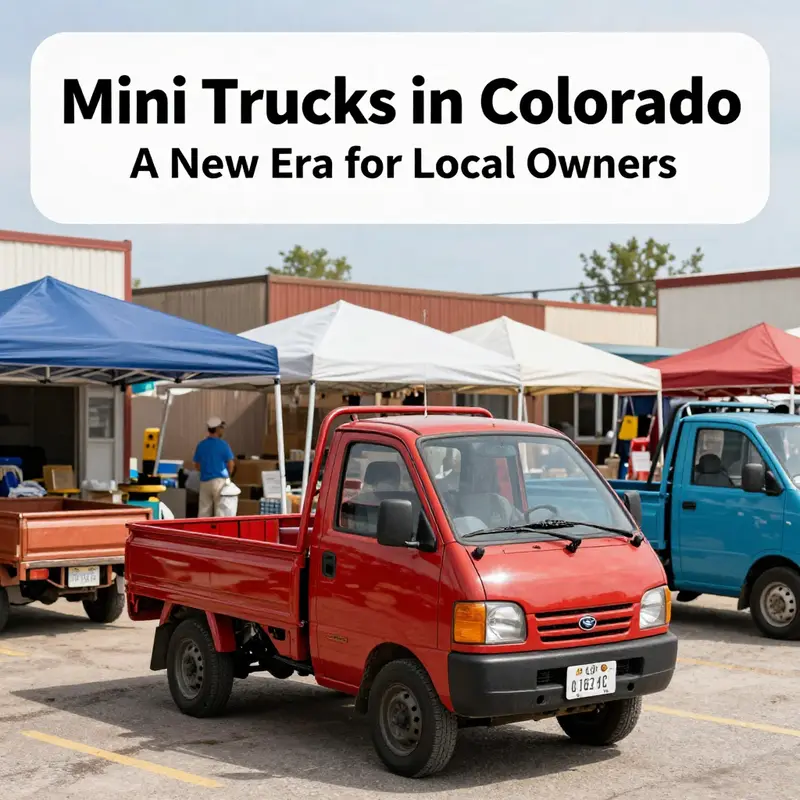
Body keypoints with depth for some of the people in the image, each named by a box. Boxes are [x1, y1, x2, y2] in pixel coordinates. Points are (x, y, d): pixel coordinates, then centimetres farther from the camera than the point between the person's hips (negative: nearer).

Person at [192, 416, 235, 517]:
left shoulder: (201, 445, 4)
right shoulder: (223, 444, -8)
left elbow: (197, 466, 9)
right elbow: (230, 464, -4)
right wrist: (228, 476, 15)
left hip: (204, 481, 4)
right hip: (219, 481, -4)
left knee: (203, 511, 5)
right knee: (220, 509, 0)